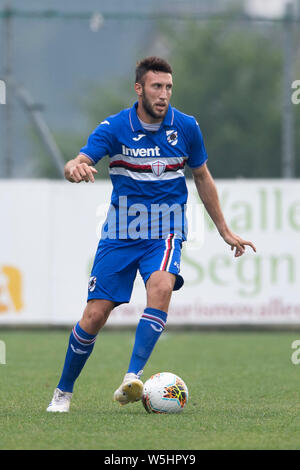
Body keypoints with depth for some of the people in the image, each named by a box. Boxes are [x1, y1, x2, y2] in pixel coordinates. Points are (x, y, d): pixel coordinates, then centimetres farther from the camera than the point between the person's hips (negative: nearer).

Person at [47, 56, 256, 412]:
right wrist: (75, 168, -47)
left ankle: (132, 379, -35)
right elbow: (78, 163, -21)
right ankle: (63, 392, 17)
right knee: (94, 316, -5)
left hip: (164, 234, 0)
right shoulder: (114, 127, -8)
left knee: (161, 286, -32)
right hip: (120, 234, 0)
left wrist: (224, 230, 18)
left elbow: (202, 178, 13)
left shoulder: (186, 127, -2)